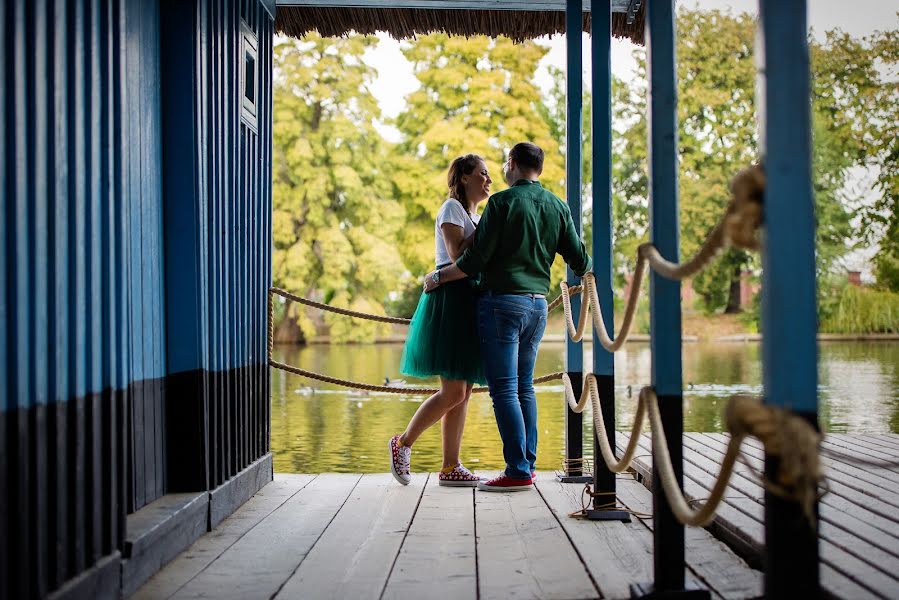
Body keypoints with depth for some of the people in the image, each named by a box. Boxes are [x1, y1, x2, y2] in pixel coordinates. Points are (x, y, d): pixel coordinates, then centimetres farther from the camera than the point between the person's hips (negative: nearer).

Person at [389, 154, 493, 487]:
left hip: (469, 306, 9)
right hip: (450, 301, -9)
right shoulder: (451, 208, -4)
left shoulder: (475, 216, 23)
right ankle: (403, 443, 5)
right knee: (453, 392, -12)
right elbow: (457, 255, -17)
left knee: (463, 392, 5)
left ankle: (450, 467, 7)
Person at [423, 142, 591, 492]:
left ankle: (518, 472, -6)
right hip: (538, 304, 7)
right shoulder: (558, 207, 9)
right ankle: (528, 464, 14)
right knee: (524, 387, 14)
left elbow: (475, 260, -12)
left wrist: (437, 277, 1)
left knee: (504, 389, -5)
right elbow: (579, 261, 8)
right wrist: (586, 268, 31)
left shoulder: (502, 202, -8)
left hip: (502, 302, -7)